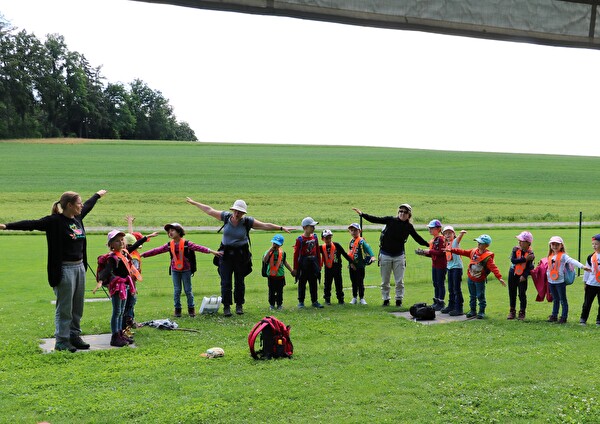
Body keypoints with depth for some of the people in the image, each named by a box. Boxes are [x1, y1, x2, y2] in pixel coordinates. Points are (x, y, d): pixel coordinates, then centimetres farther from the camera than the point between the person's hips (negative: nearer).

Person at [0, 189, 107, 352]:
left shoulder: (78, 218, 8)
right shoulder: (54, 221, -13)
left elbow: (88, 205, 27)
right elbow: (32, 224, -22)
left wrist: (98, 194, 46)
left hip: (80, 267, 7)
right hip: (64, 269, -7)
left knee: (78, 307, 14)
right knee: (64, 308, 0)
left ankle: (74, 336, 26)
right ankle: (61, 341, 9)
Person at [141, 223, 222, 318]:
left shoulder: (186, 244, -11)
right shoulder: (169, 245, 0)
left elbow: (198, 247, -19)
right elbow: (157, 250, 3)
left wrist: (211, 251, -31)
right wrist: (143, 254, 3)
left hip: (186, 270, -3)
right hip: (175, 270, 3)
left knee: (188, 290, 6)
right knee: (177, 290, 7)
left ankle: (191, 308, 18)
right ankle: (177, 309, 17)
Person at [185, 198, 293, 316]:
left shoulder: (248, 221, -7)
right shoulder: (226, 216, -2)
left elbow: (266, 226, -7)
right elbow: (209, 210, 7)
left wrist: (282, 228, -13)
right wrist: (194, 202, 14)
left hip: (241, 254, -1)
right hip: (226, 254, 1)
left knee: (239, 281, 8)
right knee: (225, 282, -1)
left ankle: (239, 305, 23)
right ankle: (226, 306, 9)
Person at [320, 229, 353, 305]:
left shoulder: (337, 245, -7)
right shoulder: (322, 248, -4)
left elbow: (344, 254, -1)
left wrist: (351, 262, -1)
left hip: (337, 268, -1)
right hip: (328, 269, 1)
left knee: (339, 284, 7)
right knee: (327, 285, 8)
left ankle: (340, 299, 17)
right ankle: (327, 299, 19)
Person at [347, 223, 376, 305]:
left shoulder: (361, 241, -13)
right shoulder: (351, 241, 8)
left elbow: (367, 247, -29)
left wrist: (372, 256, -44)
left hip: (360, 265, -6)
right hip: (352, 265, 6)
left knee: (360, 282, 3)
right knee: (354, 282, 14)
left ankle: (361, 298, 13)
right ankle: (354, 298, 23)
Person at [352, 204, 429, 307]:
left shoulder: (409, 227, 0)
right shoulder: (391, 220, -4)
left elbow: (418, 239, 6)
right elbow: (375, 219, -4)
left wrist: (429, 245, -3)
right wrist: (362, 214, -10)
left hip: (399, 256, 1)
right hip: (385, 255, -1)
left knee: (399, 281, 3)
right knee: (385, 281, 6)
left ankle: (399, 299, 15)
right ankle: (386, 299, 18)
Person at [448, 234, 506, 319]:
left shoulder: (487, 256, -19)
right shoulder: (473, 251, 1)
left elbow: (493, 267, -26)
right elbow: (463, 252, 10)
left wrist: (499, 277, -36)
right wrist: (451, 249, 8)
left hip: (480, 280, -6)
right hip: (470, 278, 6)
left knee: (480, 296, 4)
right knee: (472, 296, 16)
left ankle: (482, 312, 17)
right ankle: (473, 310, 27)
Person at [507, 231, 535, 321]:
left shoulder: (530, 253, -11)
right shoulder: (515, 249, -5)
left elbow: (529, 267, -11)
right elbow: (513, 260, -19)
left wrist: (524, 275, -23)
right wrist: (525, 259, -25)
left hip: (522, 276, -3)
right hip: (513, 274, 3)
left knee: (522, 294, -1)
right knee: (512, 293, 11)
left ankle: (522, 313, 11)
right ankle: (512, 312, 23)